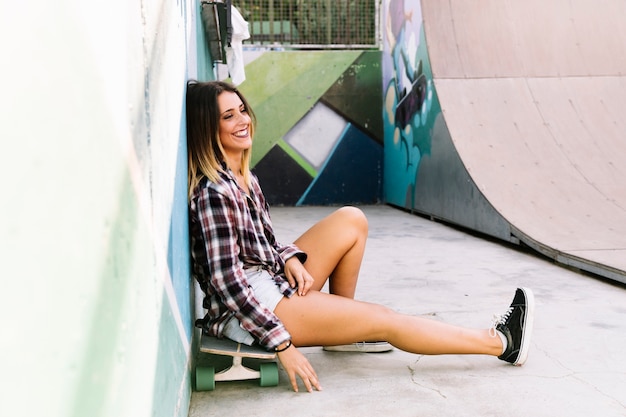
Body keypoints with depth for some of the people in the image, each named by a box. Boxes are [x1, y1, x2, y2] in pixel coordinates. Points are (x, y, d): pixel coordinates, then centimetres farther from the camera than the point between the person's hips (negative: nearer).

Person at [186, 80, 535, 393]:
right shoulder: (213, 193, -22)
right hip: (244, 311, -9)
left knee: (351, 220, 1)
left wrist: (290, 258, -7)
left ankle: (346, 327, 12)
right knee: (386, 320, -5)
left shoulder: (243, 176, 6)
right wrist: (282, 343, -23)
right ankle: (501, 343, 9)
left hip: (272, 282, 9)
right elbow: (226, 282, -24)